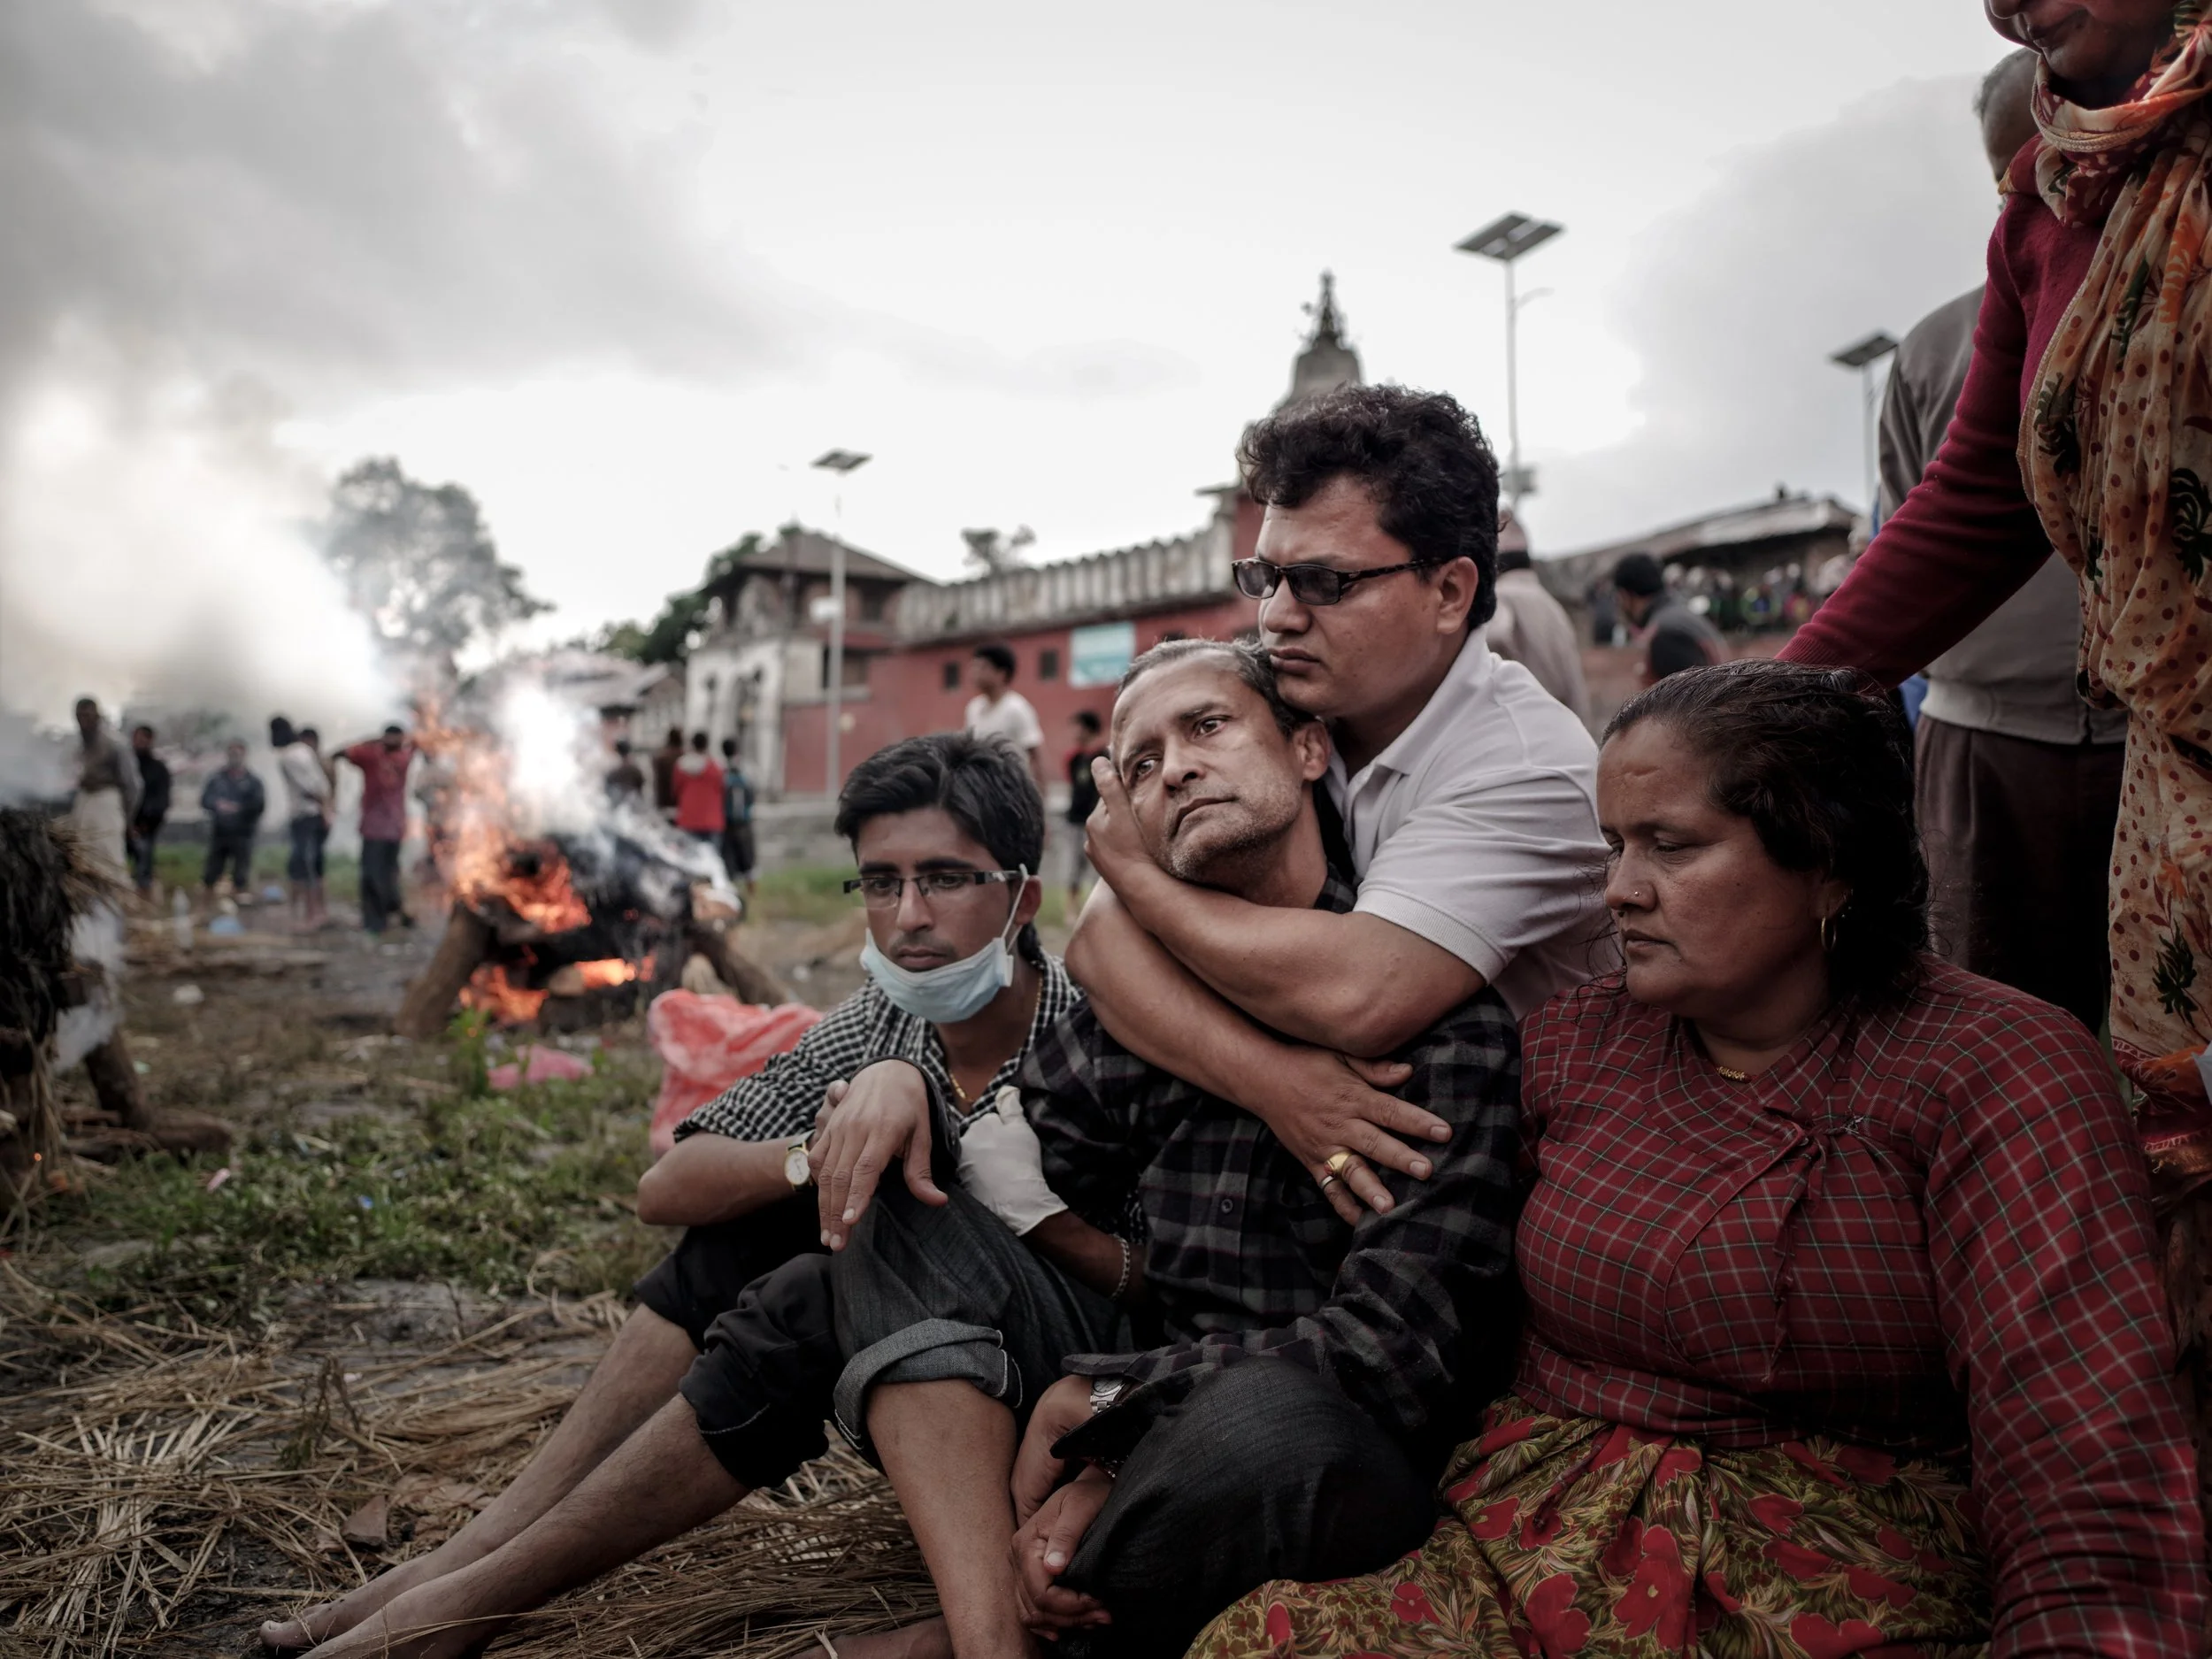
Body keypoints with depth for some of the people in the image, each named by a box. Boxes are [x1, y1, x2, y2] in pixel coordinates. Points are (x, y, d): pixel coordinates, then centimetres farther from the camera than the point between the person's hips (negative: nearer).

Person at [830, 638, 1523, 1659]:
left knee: (1264, 1418, -39)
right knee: (892, 1200, -5)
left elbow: (1402, 1343, -21)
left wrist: (1104, 1401, -18)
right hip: (1137, 1400, 6)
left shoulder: (1439, 996, -14)